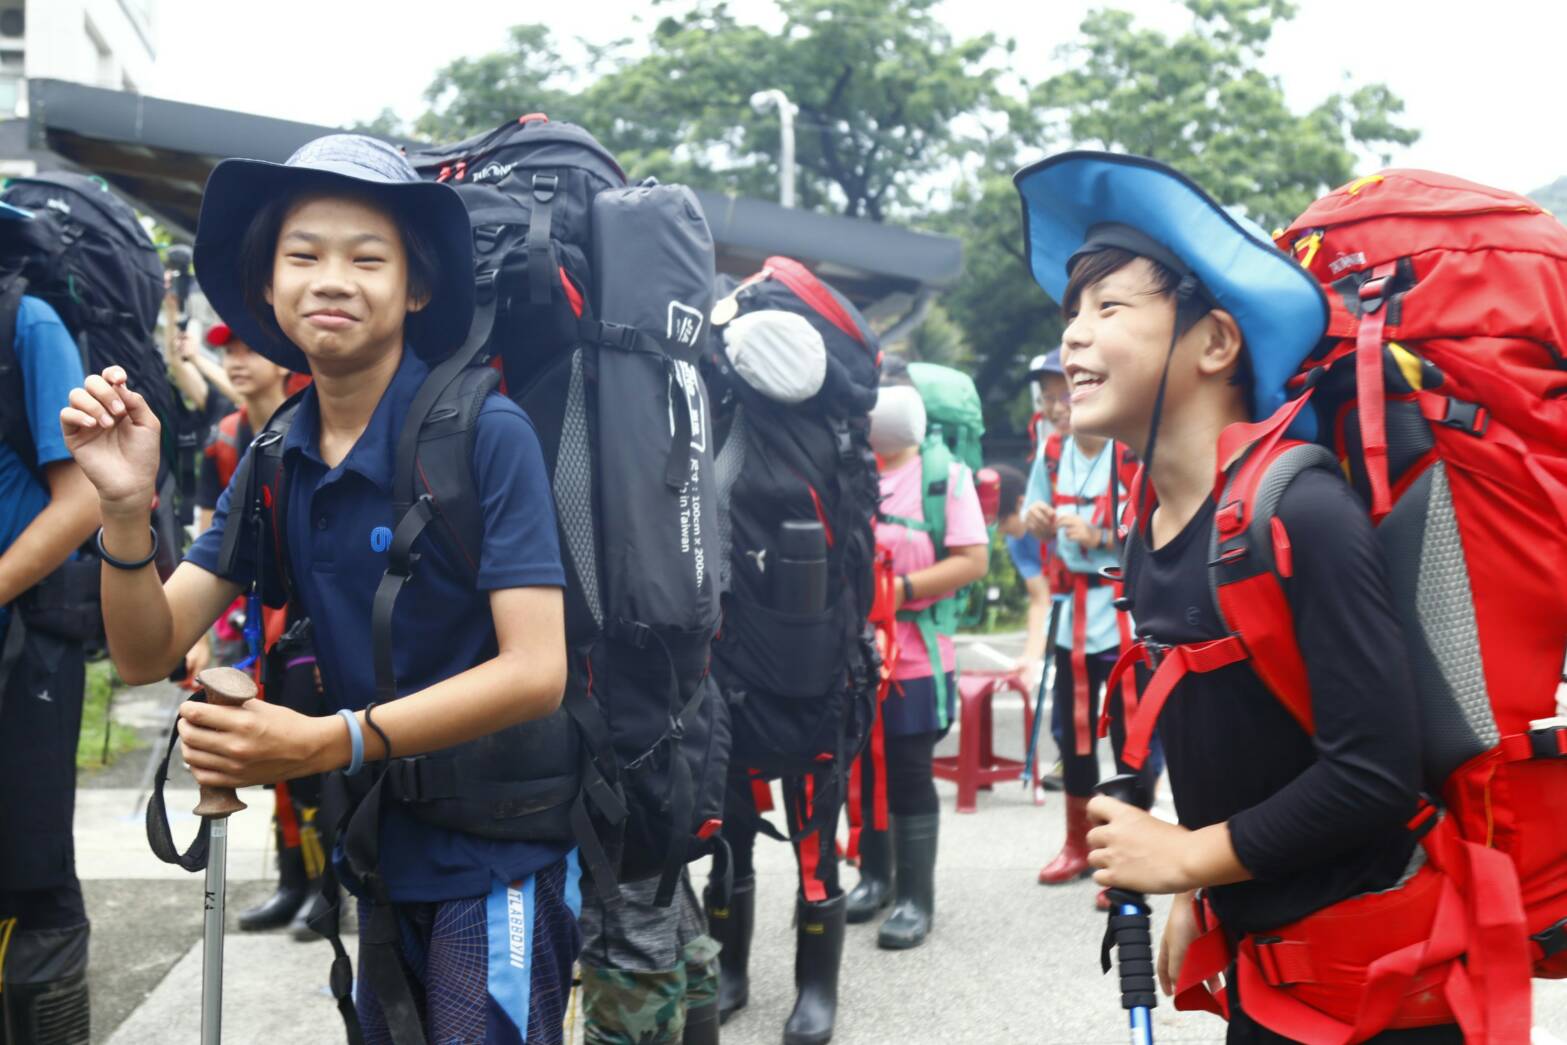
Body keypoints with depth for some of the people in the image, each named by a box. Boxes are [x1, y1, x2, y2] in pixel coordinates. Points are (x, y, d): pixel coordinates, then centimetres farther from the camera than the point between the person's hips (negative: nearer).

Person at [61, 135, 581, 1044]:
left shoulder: (486, 434, -18)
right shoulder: (275, 460, 1)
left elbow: (537, 671, -22)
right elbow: (147, 654, 0)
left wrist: (326, 743, -27)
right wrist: (128, 508, -18)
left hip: (495, 858, -6)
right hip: (381, 855, 6)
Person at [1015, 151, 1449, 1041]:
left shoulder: (1302, 514, -23)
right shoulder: (1149, 532, 2)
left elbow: (1375, 769, -26)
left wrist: (1185, 858, -17)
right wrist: (1198, 893, 12)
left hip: (1378, 970, -7)